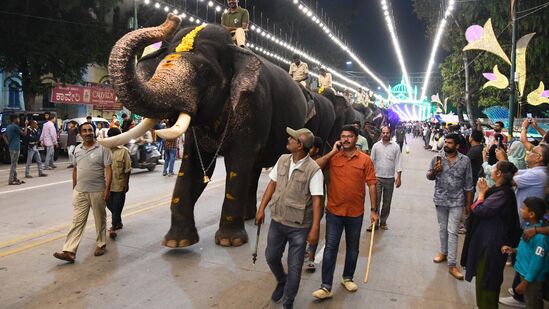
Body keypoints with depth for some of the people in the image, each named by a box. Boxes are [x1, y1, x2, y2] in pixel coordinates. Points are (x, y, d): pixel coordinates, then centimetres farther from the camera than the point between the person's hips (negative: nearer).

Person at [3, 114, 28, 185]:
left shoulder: (8, 126, 13)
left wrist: (8, 144, 13)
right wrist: (26, 125, -1)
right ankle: (11, 180, -4)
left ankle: (15, 179, 20)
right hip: (15, 148, -10)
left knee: (14, 163, 14)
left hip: (11, 147, 10)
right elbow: (24, 133, -10)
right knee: (14, 164, -6)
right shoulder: (15, 126, -15)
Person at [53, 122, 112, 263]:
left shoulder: (102, 148, -6)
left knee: (100, 220, 10)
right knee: (77, 221, 1)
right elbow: (75, 169, 17)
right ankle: (69, 251, 0)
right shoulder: (77, 149, 9)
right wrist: (74, 187, 16)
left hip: (98, 191, -4)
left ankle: (100, 245, 27)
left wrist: (107, 189, -15)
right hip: (80, 192, 4)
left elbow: (108, 169, -9)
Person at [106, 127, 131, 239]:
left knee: (117, 206, 1)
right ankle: (118, 222, 35)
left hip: (119, 183, -4)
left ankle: (113, 227, 7)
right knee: (109, 204, 15)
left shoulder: (123, 151, -6)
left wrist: (126, 183, -5)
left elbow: (127, 169, -4)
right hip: (107, 183, 4)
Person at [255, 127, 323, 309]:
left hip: (299, 226, -5)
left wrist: (315, 229, -21)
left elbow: (316, 201, -18)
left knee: (294, 266, 6)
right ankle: (282, 282, 49)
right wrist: (261, 209, 7)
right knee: (271, 257, 19)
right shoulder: (282, 160, 0)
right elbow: (272, 185, 8)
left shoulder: (313, 170, -17)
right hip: (277, 221, 5)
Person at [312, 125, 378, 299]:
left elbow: (371, 185, -2)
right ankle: (326, 287, 7)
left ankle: (348, 278, 37)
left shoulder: (365, 160, -4)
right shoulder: (333, 157, -2)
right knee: (330, 248, 1)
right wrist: (332, 152, -15)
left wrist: (373, 210, -4)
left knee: (352, 248, 17)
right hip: (334, 211, -1)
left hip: (356, 213, 1)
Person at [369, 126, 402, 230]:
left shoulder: (395, 147, 0)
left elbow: (398, 162, 0)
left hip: (390, 178, 1)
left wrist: (398, 177, -6)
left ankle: (383, 222, 22)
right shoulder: (376, 146, 1)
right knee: (376, 201, -3)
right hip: (377, 177, 0)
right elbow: (372, 161, 4)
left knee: (387, 202, 9)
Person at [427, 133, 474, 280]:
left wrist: (468, 204, 2)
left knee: (452, 232, -4)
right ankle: (444, 252, 38)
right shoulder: (437, 158, -4)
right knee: (442, 228, 17)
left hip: (456, 201, -2)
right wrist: (434, 171, -19)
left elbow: (468, 184, -1)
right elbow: (429, 177, 4)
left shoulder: (465, 160, -7)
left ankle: (452, 265, 0)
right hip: (440, 199, 2)